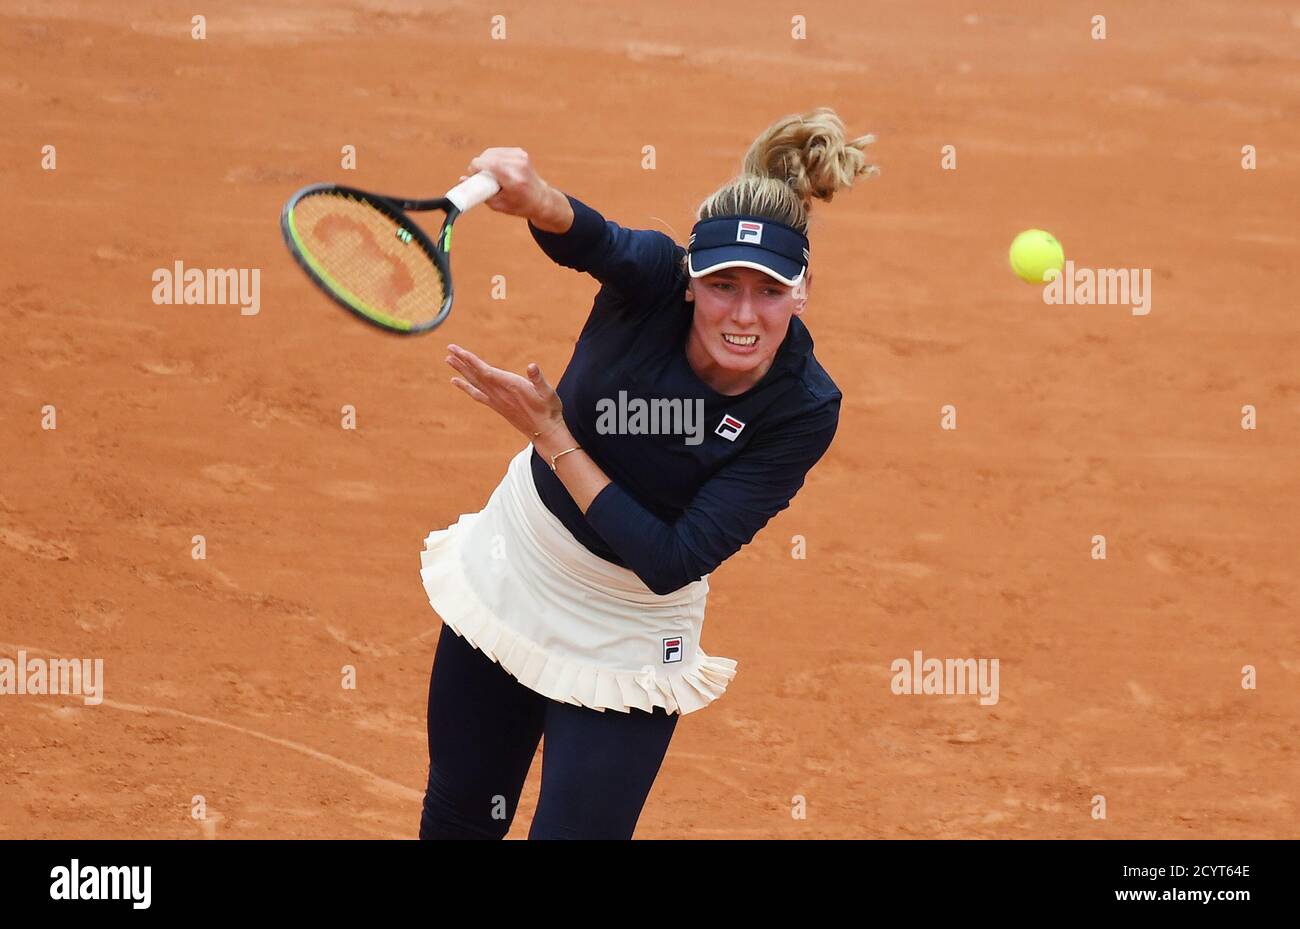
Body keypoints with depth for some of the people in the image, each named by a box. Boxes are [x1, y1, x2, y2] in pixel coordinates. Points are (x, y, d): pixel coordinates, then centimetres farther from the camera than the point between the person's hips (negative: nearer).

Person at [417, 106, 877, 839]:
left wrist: (551, 435, -27)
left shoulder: (805, 411, -26)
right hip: (508, 579, 3)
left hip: (624, 643, -2)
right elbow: (588, 239, -47)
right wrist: (537, 199, -70)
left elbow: (672, 563, -27)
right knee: (458, 819, 19)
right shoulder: (652, 279, -22)